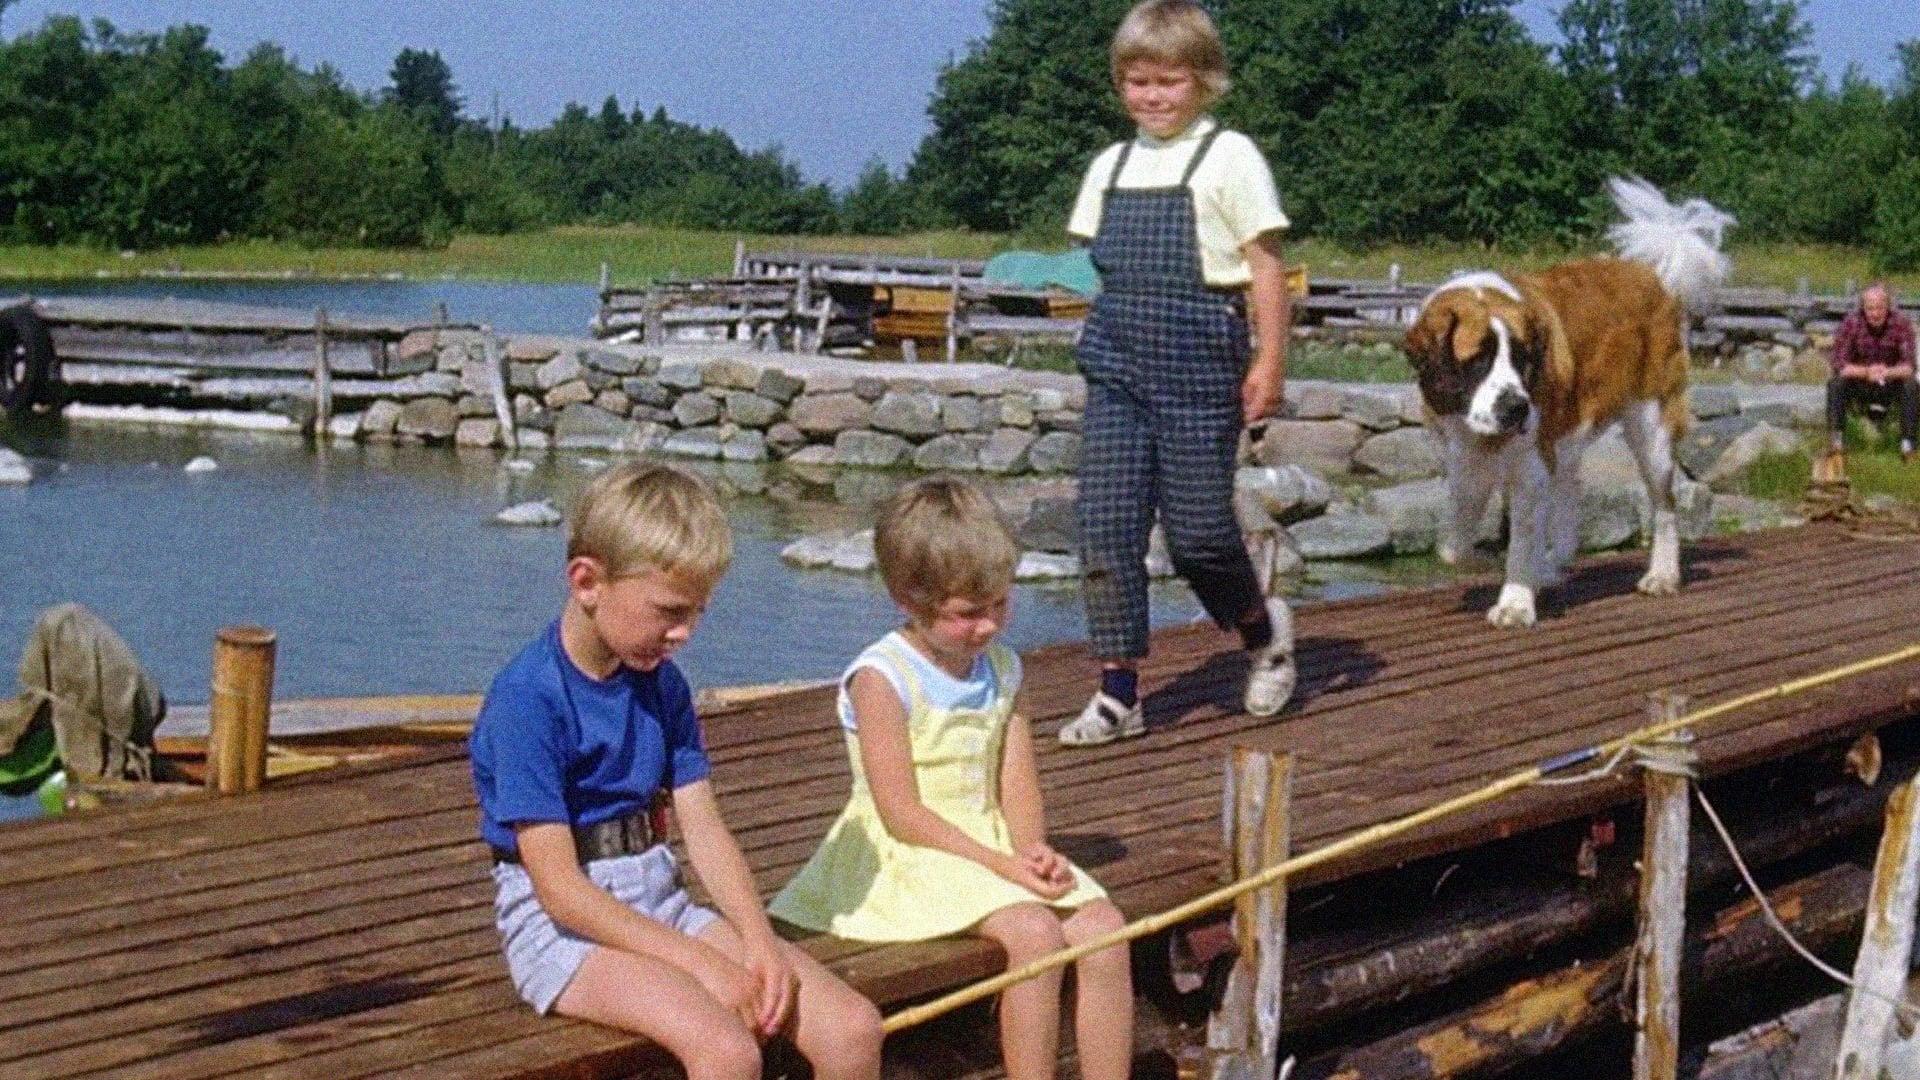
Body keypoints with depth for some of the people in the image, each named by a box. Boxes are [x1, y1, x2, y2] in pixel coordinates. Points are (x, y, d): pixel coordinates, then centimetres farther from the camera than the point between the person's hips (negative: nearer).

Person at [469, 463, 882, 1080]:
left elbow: (704, 827, 4)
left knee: (854, 1029, -11)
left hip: (657, 903, 7)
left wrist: (759, 942, -14)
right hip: (560, 924, -7)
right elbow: (560, 889, -19)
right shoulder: (527, 699, -15)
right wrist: (706, 966, -21)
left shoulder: (661, 683, 8)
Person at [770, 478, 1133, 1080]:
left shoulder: (999, 669, 10)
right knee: (1035, 932, -28)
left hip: (996, 845, 7)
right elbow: (903, 815, -16)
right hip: (907, 858, -7)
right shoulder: (882, 678, -12)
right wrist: (1002, 865, -21)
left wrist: (1033, 849, -14)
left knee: (1103, 928, -13)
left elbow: (1017, 786, 8)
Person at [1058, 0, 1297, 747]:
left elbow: (1265, 264, -5)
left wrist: (1270, 362, -9)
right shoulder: (1111, 165, 14)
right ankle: (1118, 692, 3)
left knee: (1197, 529, -3)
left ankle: (1262, 630, 27)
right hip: (1117, 364, 5)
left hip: (1198, 363, -5)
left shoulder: (1229, 157, -3)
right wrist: (1104, 338, 14)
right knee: (1105, 528, -2)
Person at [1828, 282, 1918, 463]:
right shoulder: (1851, 322, -16)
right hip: (1859, 386, 0)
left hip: (1890, 385, 0)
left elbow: (1909, 367, -20)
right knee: (1835, 384, -29)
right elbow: (1839, 365, -20)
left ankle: (1907, 446, -23)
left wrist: (1887, 372, -43)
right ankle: (1836, 444, -25)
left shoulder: (1901, 323, -16)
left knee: (1912, 388, -29)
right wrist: (1866, 372, -38)